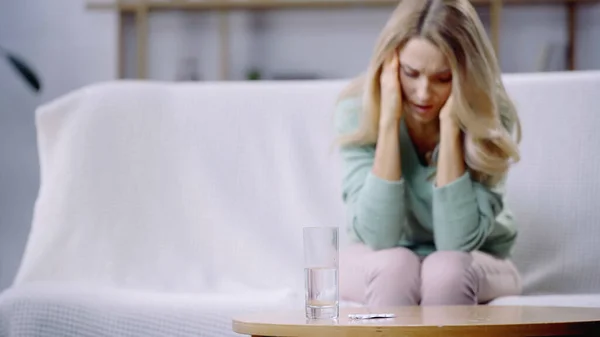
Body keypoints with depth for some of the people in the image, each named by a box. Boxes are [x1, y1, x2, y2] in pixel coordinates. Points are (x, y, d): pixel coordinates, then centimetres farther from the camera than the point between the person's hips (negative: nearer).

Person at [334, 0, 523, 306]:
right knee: (395, 265, -33)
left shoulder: (492, 120, -19)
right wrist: (389, 118, -31)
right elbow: (378, 236, -27)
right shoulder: (358, 110, -18)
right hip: (379, 267, 0)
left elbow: (458, 241, -27)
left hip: (470, 268, 0)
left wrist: (450, 123, -31)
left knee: (446, 269, -33)